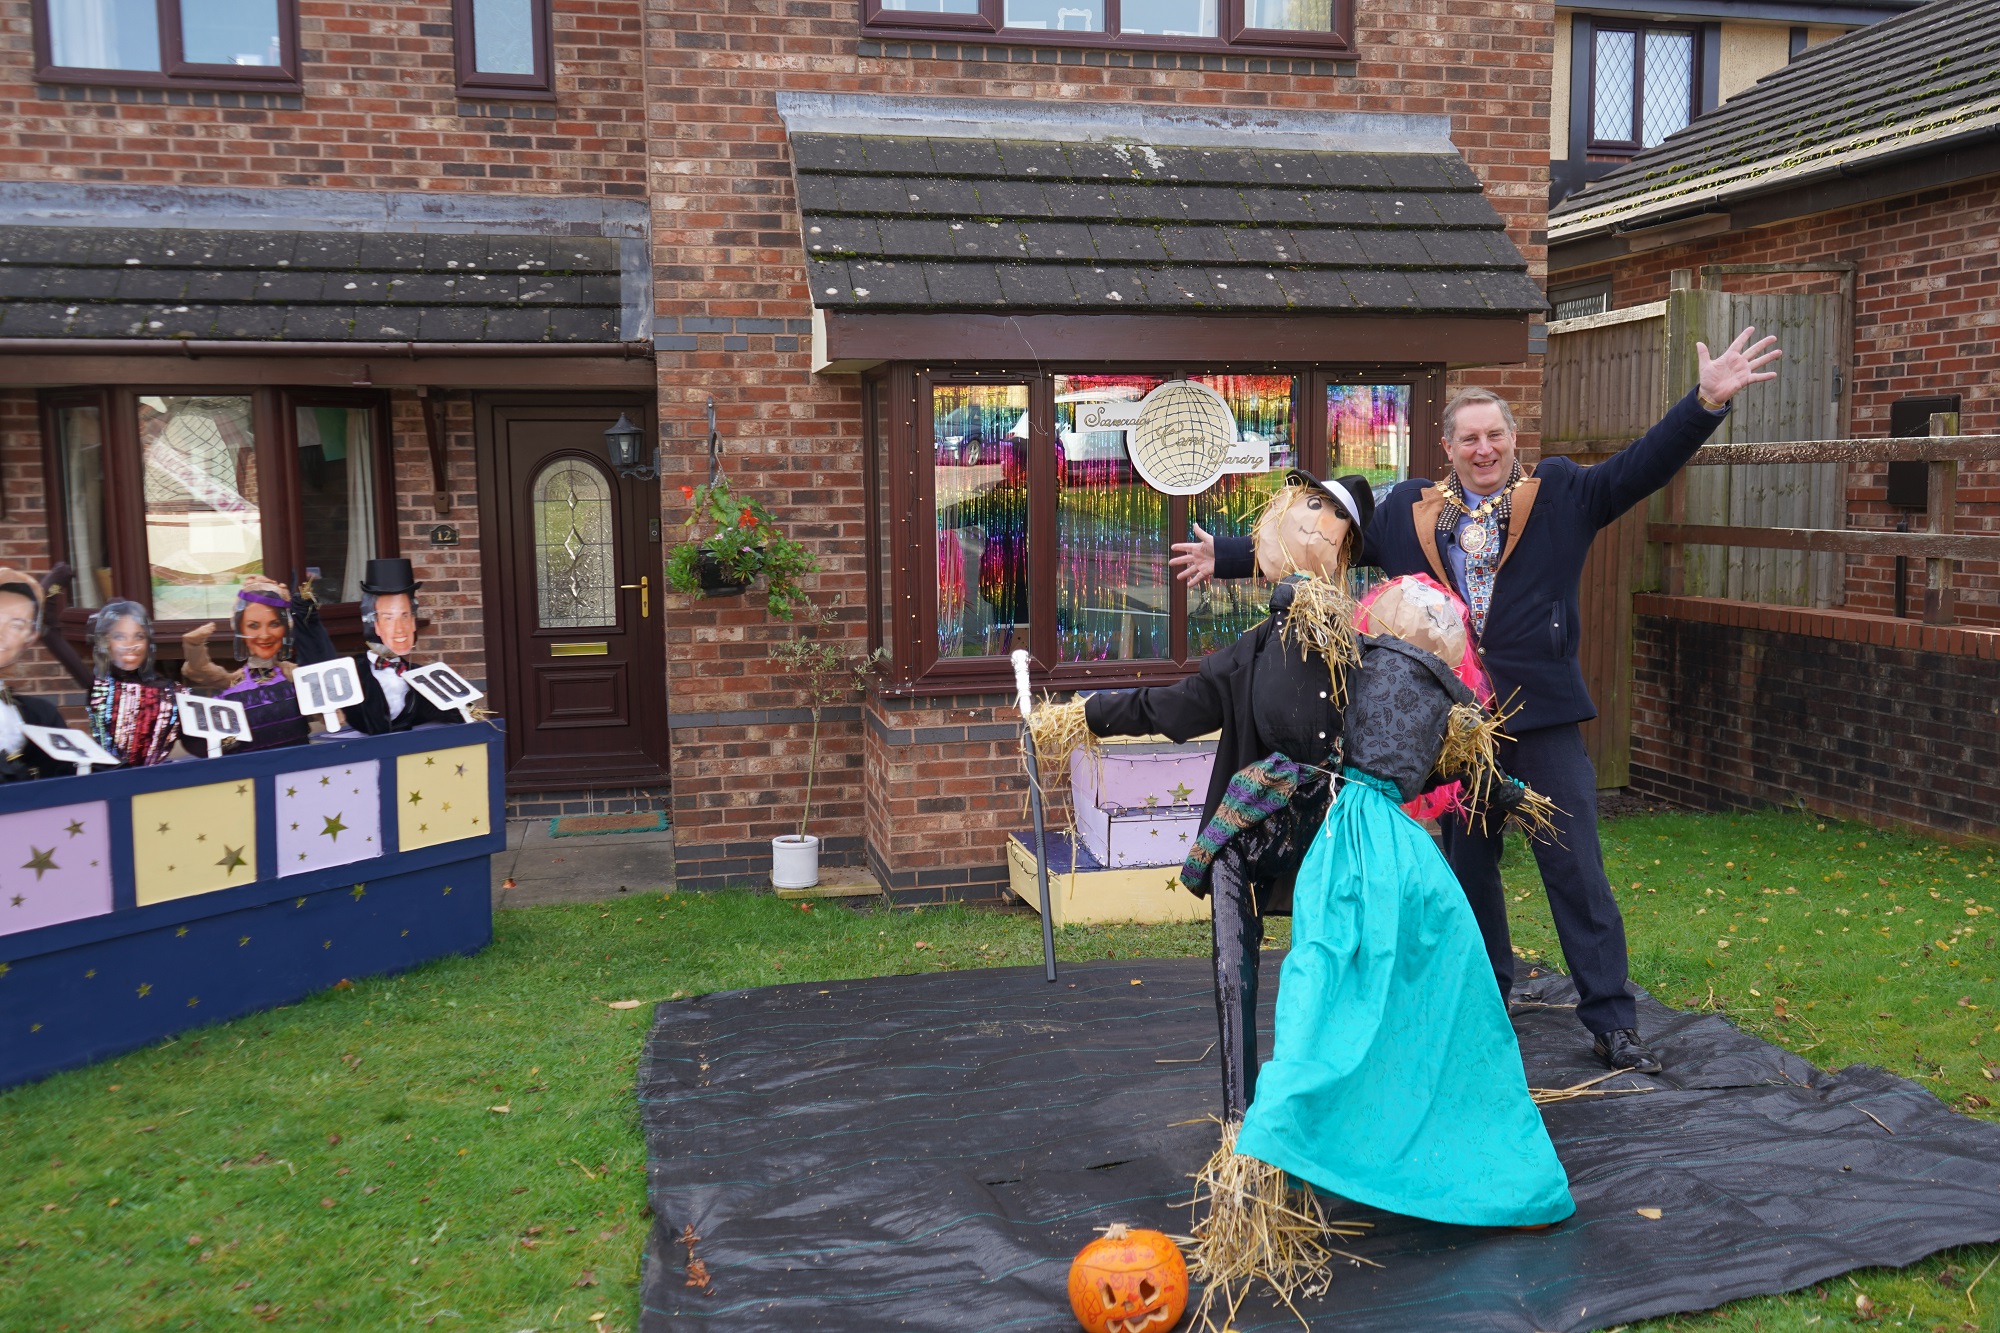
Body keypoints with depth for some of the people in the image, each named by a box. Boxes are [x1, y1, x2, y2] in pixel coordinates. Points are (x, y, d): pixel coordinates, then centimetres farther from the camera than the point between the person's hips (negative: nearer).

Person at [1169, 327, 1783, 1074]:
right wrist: (1227, 556, 8)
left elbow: (1646, 465, -5)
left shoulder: (1561, 495, 3)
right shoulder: (1409, 512, 6)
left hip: (1542, 712, -2)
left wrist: (1708, 400, -19)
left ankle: (1612, 1020, 10)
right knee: (1467, 864, 15)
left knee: (1575, 866, 0)